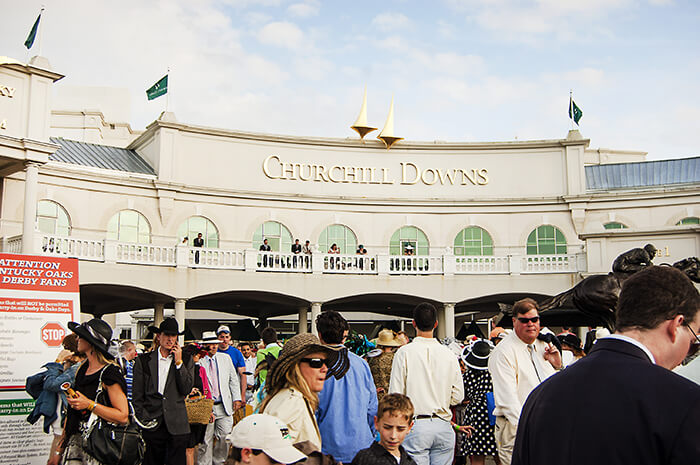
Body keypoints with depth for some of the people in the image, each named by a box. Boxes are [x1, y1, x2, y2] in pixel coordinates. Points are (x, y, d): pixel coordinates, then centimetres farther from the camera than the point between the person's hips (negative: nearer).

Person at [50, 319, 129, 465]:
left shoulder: (110, 373, -12)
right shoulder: (82, 369, 11)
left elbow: (123, 416, -17)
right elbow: (70, 413, 15)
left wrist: (89, 404, -19)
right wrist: (59, 451, 14)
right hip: (75, 440, 6)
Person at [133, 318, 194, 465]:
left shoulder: (186, 360, 7)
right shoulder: (144, 360, 6)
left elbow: (186, 389, -3)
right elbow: (137, 396, 6)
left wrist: (179, 362, -7)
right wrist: (141, 420, 0)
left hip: (177, 426, 0)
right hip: (151, 425, 0)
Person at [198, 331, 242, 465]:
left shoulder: (225, 358, 10)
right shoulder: (197, 360, -3)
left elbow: (233, 380, 14)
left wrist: (236, 398, 4)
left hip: (225, 407, 3)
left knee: (224, 436, 0)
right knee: (206, 440, 0)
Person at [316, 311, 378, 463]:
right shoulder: (362, 363, 0)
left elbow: (311, 412, -9)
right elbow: (372, 409, 6)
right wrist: (370, 438, 20)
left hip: (329, 450, -3)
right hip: (361, 447, 3)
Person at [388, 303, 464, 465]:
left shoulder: (404, 352, -6)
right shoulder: (449, 355, 2)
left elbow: (395, 395, -7)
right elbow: (458, 396, 6)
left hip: (416, 426, -3)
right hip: (443, 426, 3)